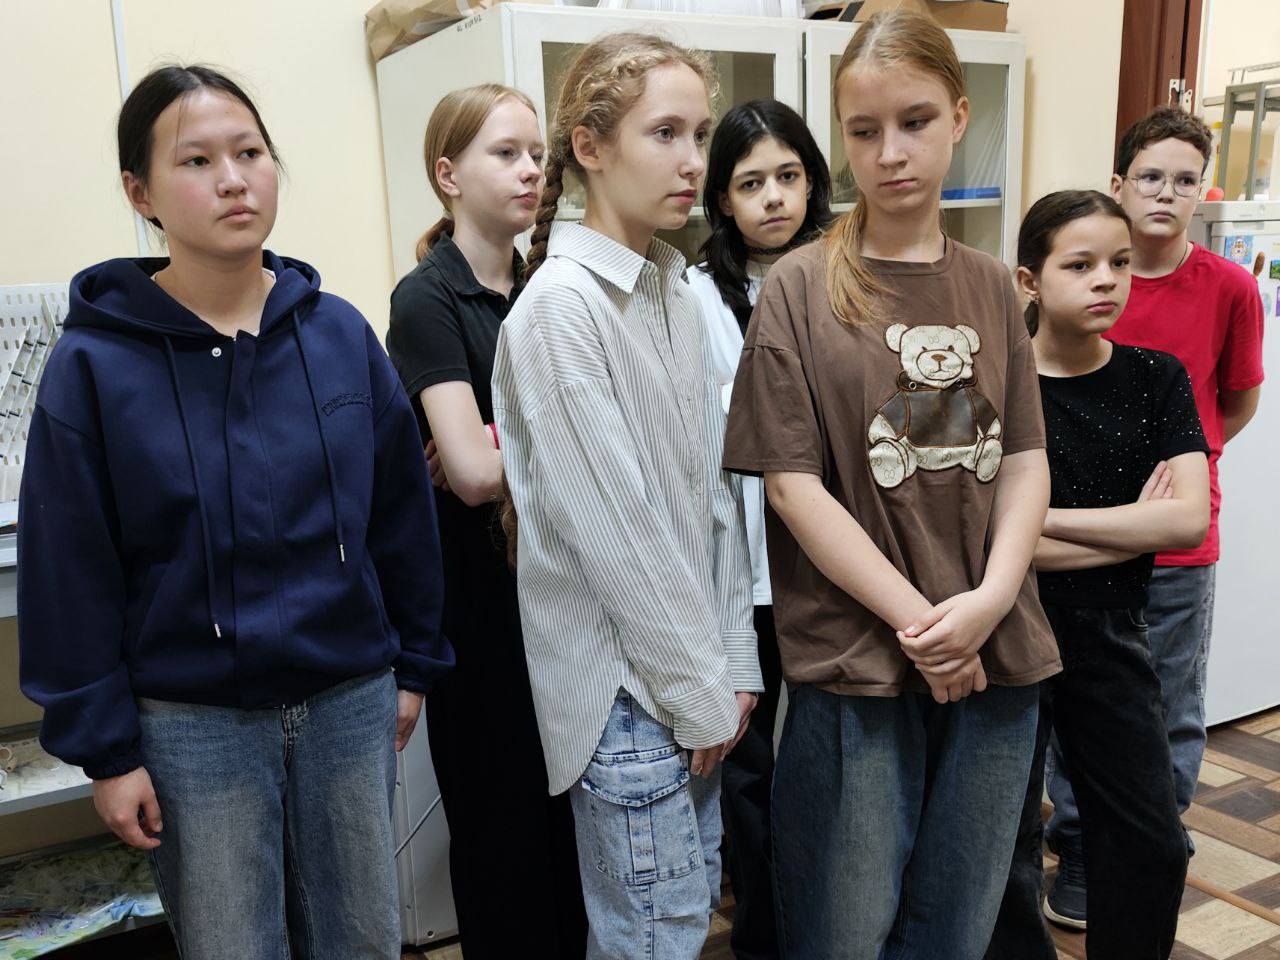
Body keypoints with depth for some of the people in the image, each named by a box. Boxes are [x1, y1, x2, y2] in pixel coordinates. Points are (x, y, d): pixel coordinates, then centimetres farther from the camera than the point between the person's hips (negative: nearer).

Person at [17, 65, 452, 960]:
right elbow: (74, 575, -6)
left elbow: (400, 511, 5)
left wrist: (414, 663, 8)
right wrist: (105, 749, -5)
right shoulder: (95, 364, -10)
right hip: (194, 726, -2)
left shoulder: (342, 333, -3)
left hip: (352, 704, 3)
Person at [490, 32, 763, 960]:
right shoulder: (560, 305, -17)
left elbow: (715, 485, 7)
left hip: (694, 670, 8)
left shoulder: (677, 291, 7)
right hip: (626, 685, -7)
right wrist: (699, 692, -12)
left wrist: (733, 662, 5)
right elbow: (611, 525, -19)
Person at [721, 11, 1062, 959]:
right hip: (857, 666, -4)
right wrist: (917, 620, -14)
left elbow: (1025, 460, 5)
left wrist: (990, 599, -12)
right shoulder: (801, 288, -6)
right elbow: (791, 483, -10)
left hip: (997, 658, 4)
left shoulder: (991, 286, 8)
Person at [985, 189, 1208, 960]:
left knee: (1152, 847, 12)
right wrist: (1134, 526, -14)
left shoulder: (1157, 380, -1)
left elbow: (1188, 519, -12)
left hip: (1111, 634, 3)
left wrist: (1044, 518, -18)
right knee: (1008, 854, 10)